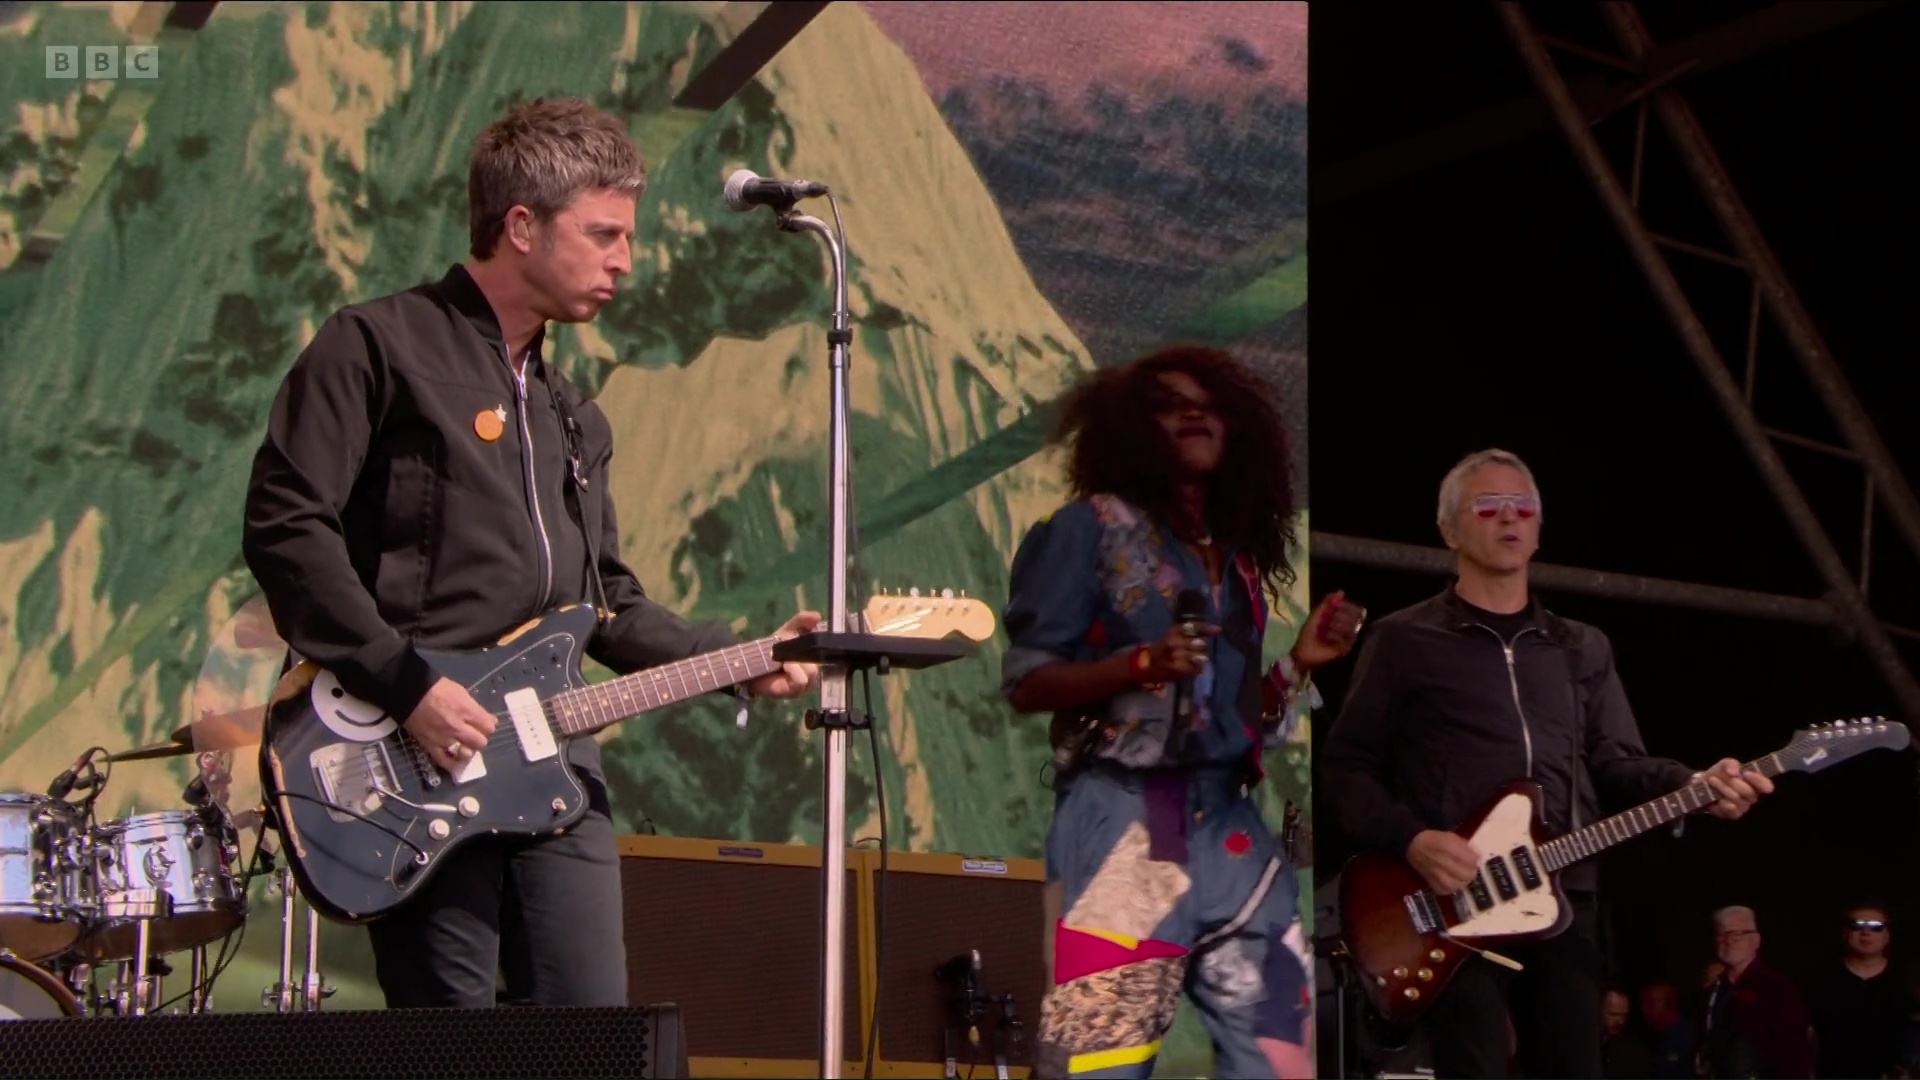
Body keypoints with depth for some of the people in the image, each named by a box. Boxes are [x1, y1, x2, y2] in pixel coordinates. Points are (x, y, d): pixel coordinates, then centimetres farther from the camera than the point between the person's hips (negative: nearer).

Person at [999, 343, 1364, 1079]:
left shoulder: (1237, 561, 19)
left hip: (1230, 827, 6)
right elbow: (1026, 682, -5)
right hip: (1125, 820, -6)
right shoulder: (1093, 526, 2)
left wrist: (1301, 661, 5)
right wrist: (1143, 663, -17)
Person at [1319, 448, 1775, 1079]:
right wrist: (1410, 839, -15)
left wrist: (1695, 786, -6)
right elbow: (1342, 767, 2)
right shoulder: (1404, 639, 5)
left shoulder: (1583, 649, 21)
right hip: (1452, 906, -5)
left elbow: (1617, 764, 14)